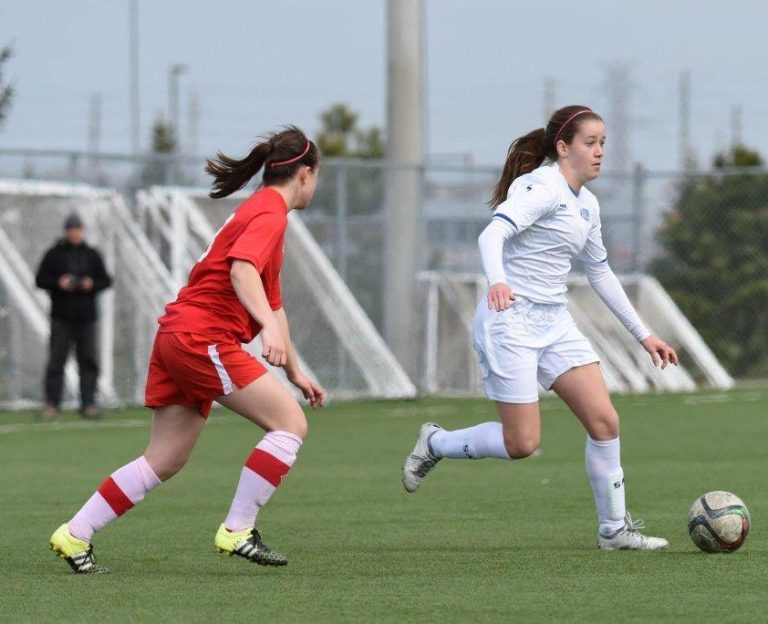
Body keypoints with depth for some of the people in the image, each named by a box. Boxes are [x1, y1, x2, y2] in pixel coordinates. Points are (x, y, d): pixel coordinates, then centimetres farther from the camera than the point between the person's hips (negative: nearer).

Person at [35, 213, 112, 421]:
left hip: (86, 317, 2)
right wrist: (58, 283, -14)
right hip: (61, 317, -2)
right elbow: (40, 279, 3)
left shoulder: (92, 255, 11)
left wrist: (92, 284, -8)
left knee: (88, 360, 0)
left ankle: (88, 403, 5)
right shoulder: (54, 254, 4)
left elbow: (106, 280, 12)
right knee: (56, 360, -4)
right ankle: (52, 403, 0)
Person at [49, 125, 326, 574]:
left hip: (179, 335, 10)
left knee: (165, 461, 11)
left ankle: (75, 536, 12)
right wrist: (270, 327, -40)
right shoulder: (270, 213, -7)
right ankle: (237, 531, -10)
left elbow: (271, 300, 31)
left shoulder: (260, 211, 24)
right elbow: (242, 269, -27)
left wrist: (295, 372, 32)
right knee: (291, 424, -10)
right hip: (204, 338, -10)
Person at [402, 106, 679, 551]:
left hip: (555, 322, 8)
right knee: (522, 443, -8)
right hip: (511, 318, -8)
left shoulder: (587, 205, 14)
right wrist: (497, 281, -49)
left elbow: (600, 272, 25)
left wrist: (643, 334, 25)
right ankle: (435, 443, 16)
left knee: (605, 421, -2)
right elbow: (493, 234, -28)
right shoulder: (541, 188, -13)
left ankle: (614, 528, 8)